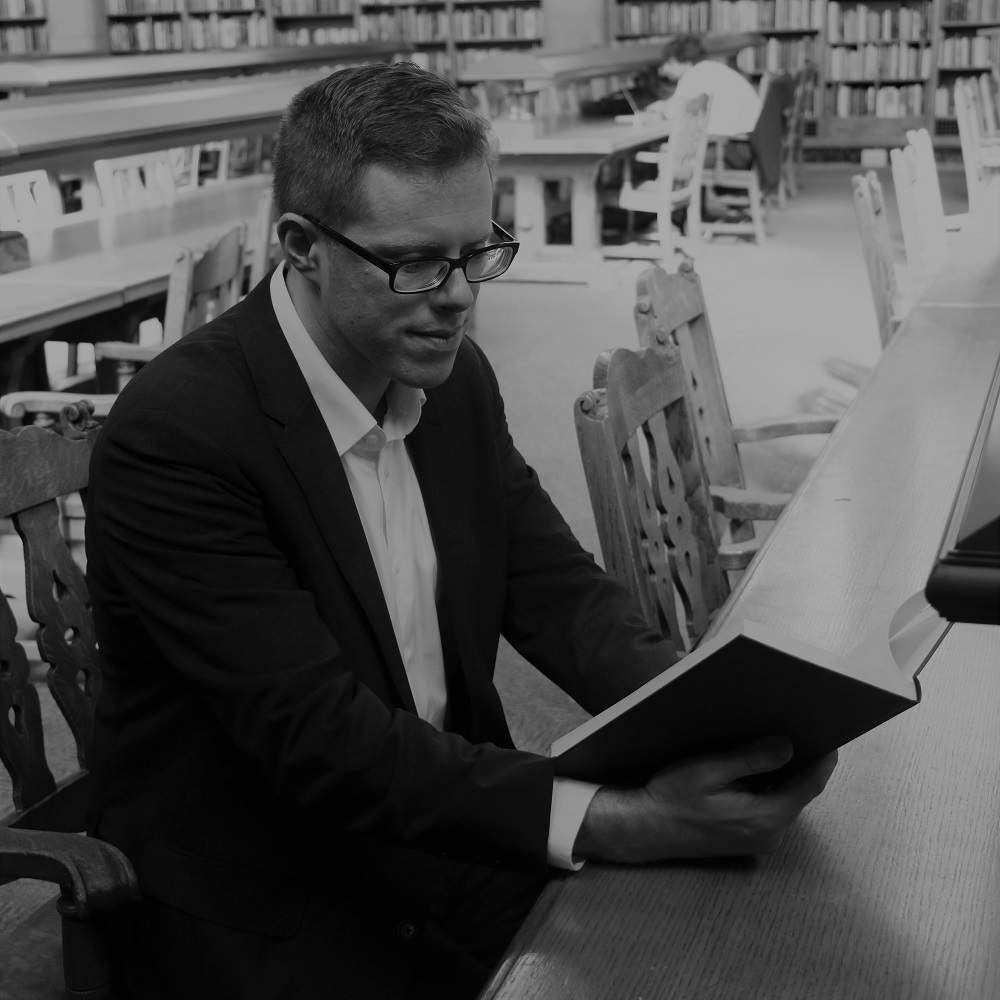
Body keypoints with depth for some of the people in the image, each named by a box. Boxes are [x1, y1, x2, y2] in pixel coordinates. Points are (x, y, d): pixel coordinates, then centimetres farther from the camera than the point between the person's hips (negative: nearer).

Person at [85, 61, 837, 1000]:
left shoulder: (457, 377, 1)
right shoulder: (174, 431, -21)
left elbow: (555, 587, 3)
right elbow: (318, 735, -25)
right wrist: (611, 822, -33)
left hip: (459, 856, 6)